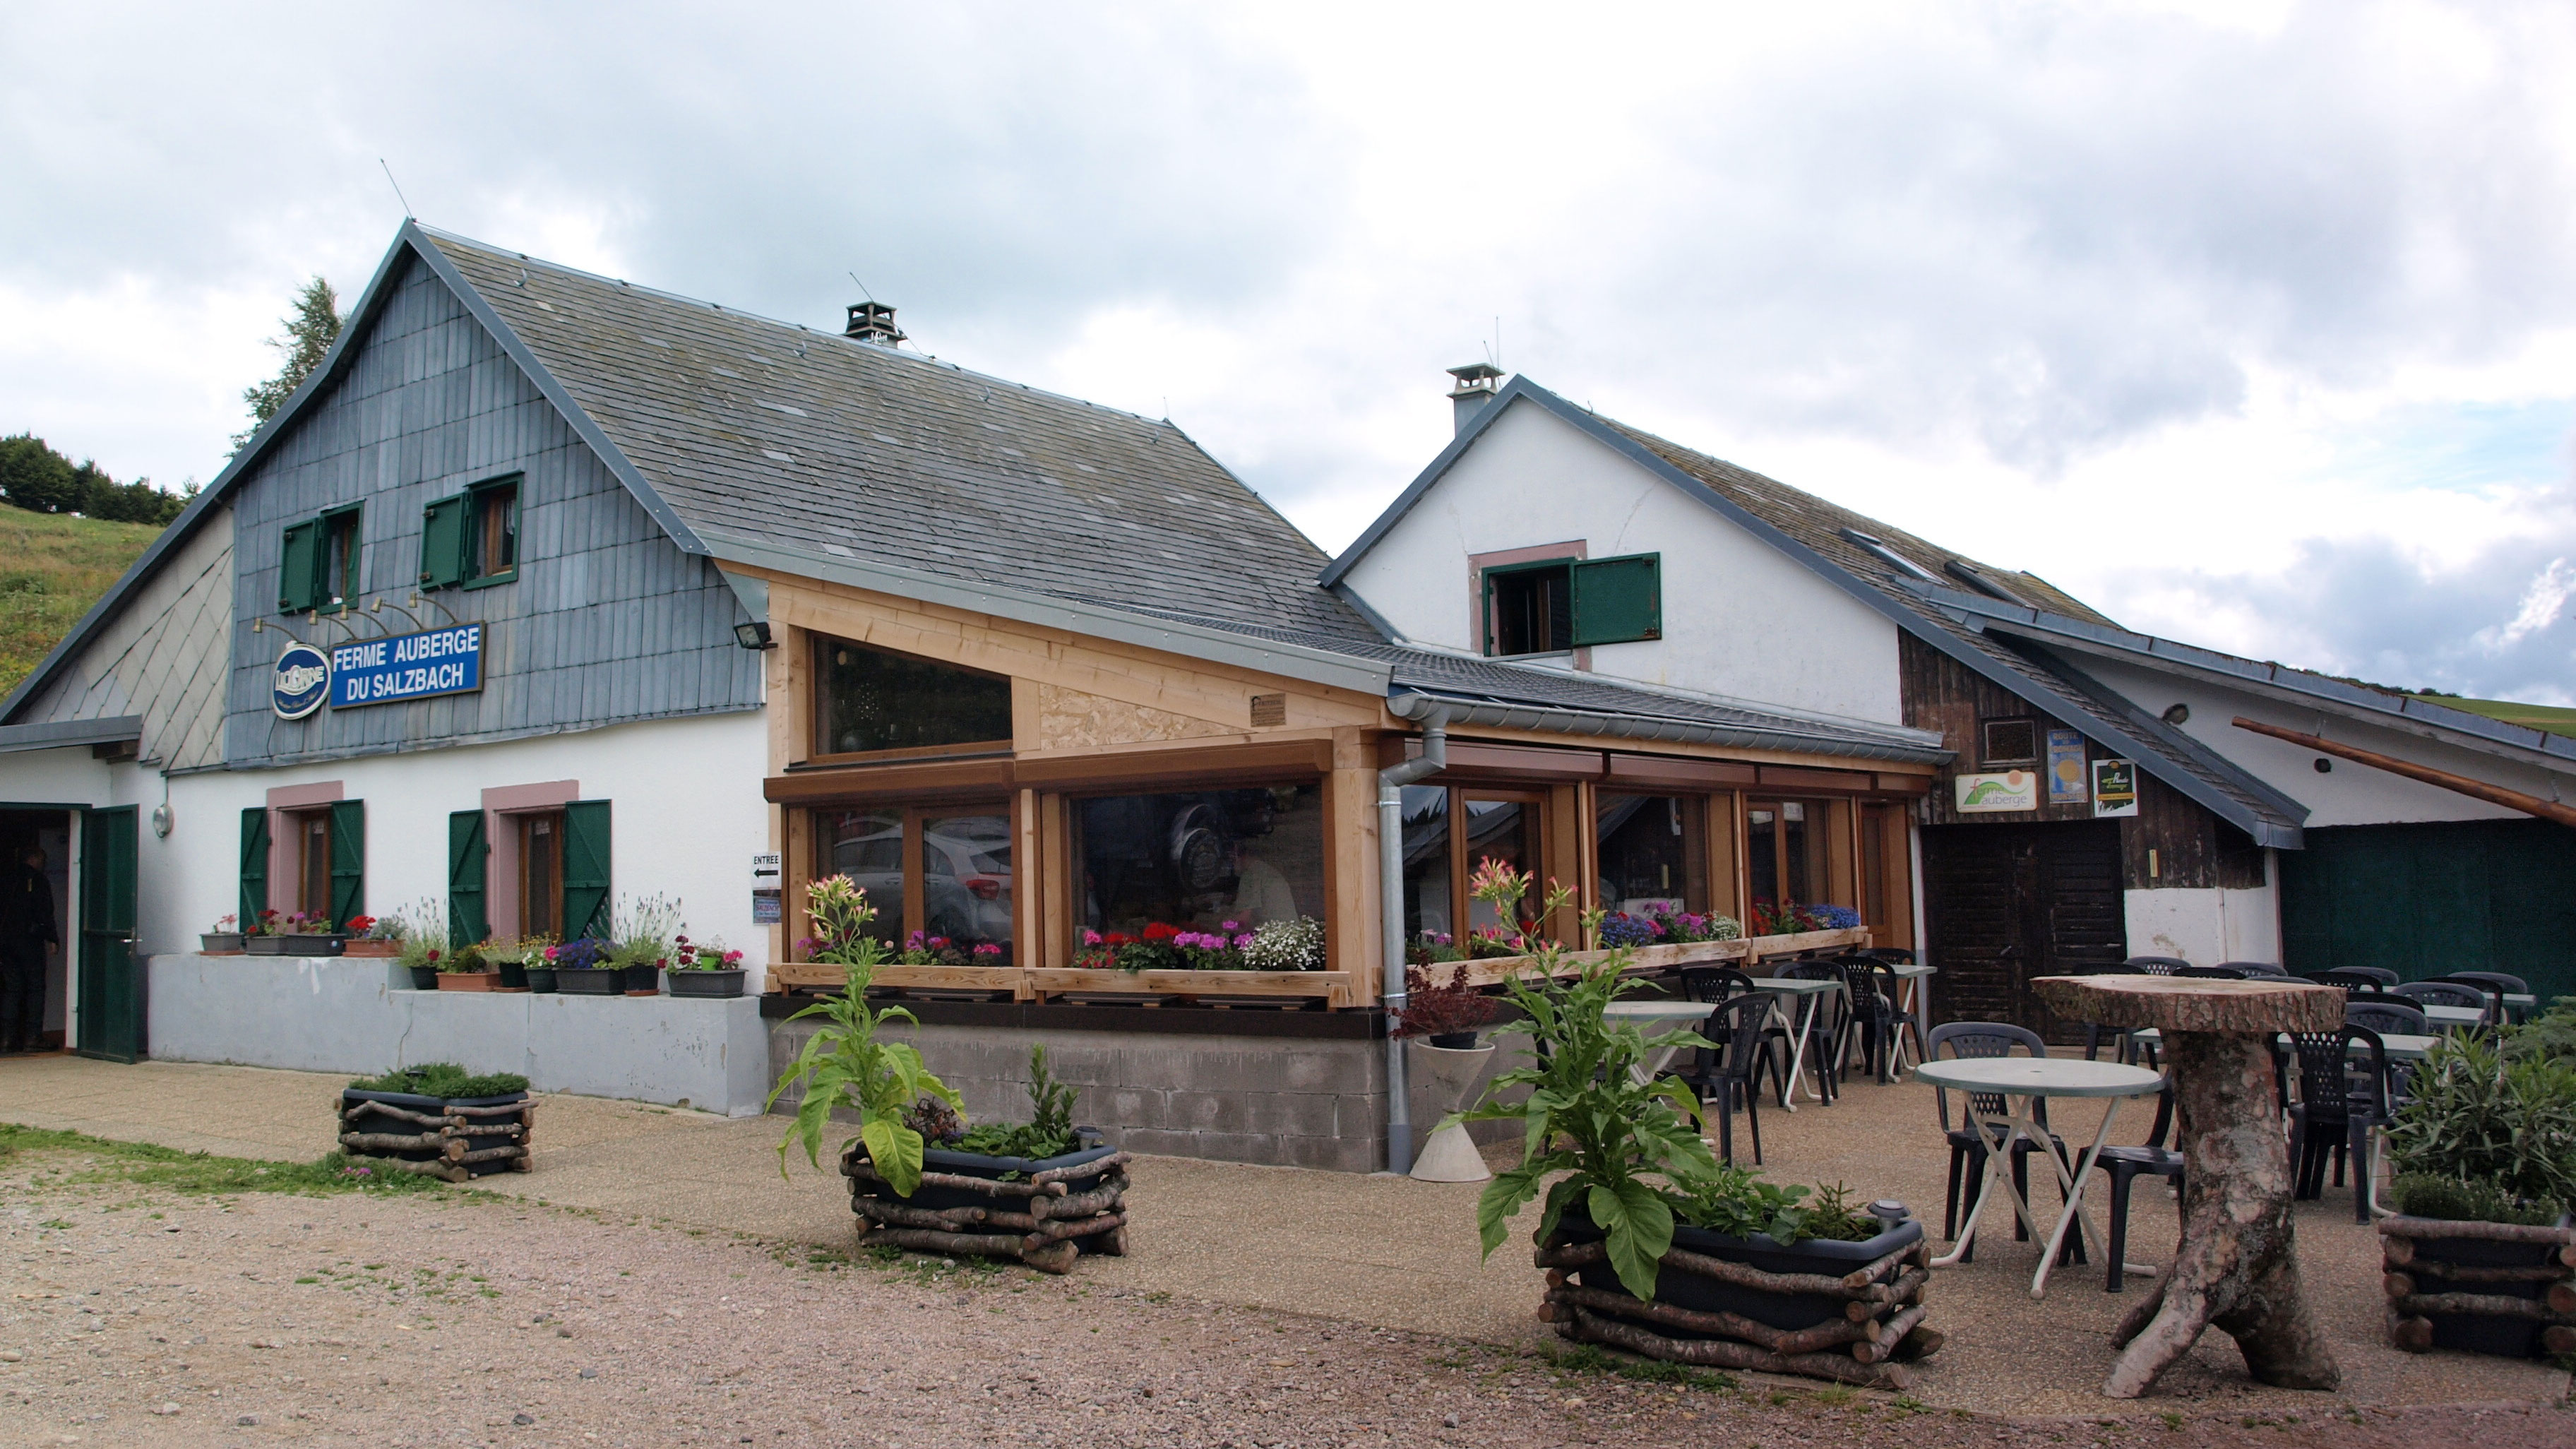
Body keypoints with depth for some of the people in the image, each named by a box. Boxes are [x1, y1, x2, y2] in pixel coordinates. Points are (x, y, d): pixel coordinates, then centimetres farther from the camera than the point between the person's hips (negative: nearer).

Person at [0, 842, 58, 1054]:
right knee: (35, 988, 1)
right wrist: (52, 938, -4)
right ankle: (32, 1037, -2)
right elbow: (45, 913, -11)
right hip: (30, 940, -5)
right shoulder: (38, 880, -6)